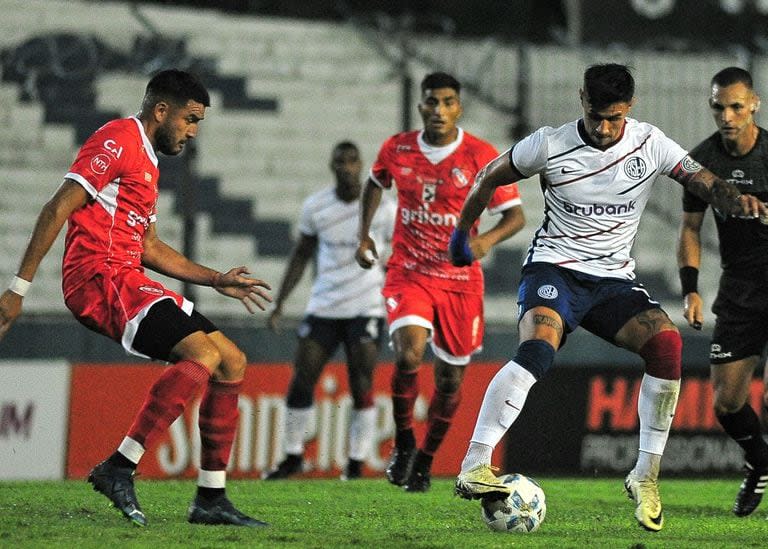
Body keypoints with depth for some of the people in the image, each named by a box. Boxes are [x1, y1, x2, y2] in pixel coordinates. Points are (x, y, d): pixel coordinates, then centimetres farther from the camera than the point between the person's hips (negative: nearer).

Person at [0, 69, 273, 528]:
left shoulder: (147, 161, 25)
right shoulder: (118, 141, -7)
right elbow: (58, 209, -14)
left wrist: (217, 280, 28)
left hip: (128, 279, 10)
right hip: (100, 278, -10)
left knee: (232, 362, 7)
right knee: (204, 353, -25)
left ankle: (211, 499, 7)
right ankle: (118, 469, -27)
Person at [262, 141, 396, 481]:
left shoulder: (381, 207, -5)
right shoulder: (315, 207, 3)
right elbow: (302, 255, 14)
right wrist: (279, 304, 11)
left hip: (366, 308, -3)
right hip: (323, 308, 3)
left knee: (362, 388, -8)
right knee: (301, 382, -1)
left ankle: (356, 465, -1)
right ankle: (293, 457, 12)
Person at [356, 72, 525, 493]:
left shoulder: (482, 157, -10)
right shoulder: (396, 149, -1)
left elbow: (515, 215, -8)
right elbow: (375, 184, 21)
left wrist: (487, 240, -27)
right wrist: (364, 235, 11)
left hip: (460, 280, 0)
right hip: (408, 272, 0)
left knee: (450, 380, 6)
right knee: (409, 354, -25)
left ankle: (425, 459, 29)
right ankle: (403, 443, -2)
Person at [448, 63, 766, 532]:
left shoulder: (649, 144, 0)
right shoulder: (550, 145, -6)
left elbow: (705, 182, -5)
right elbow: (491, 177, 11)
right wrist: (462, 230, 19)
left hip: (614, 280, 3)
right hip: (554, 269, -3)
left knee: (667, 343, -25)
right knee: (538, 348, -34)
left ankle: (646, 477, -13)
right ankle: (474, 467, -38)